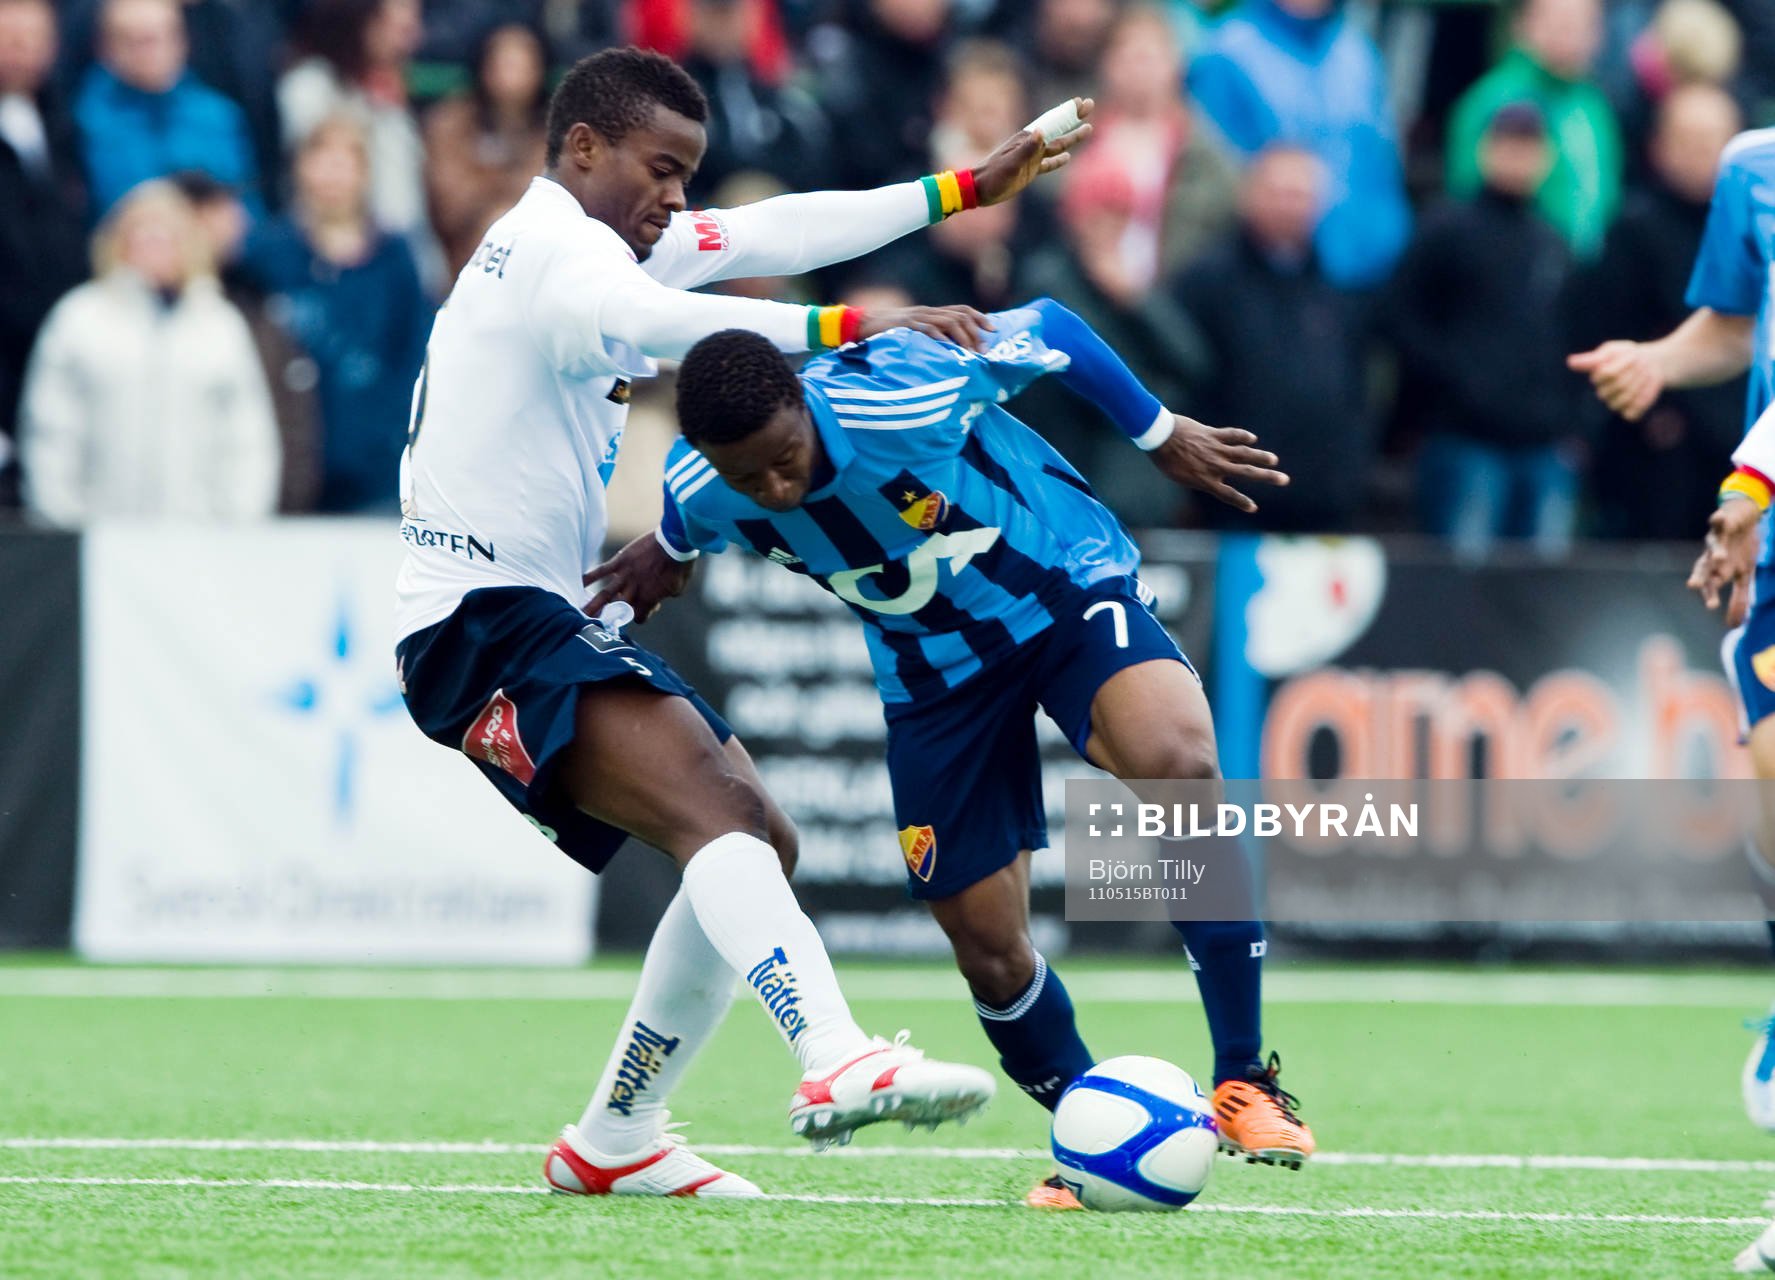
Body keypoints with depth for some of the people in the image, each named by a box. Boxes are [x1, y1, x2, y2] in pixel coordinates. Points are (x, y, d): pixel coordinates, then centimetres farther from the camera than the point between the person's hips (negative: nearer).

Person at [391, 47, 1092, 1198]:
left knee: (761, 842, 10)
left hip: (544, 619, 11)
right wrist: (849, 327, -37)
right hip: (484, 618, -11)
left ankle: (611, 1143, 15)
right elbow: (641, 322, -32)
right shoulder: (554, 244, -9)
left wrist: (971, 188, 31)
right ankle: (838, 1064, -48)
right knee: (717, 805, -29)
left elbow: (772, 235, 29)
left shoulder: (582, 244, 21)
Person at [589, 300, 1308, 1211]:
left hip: (1066, 588, -4)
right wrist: (670, 550, 28)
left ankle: (1243, 1081, -25)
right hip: (932, 669, 4)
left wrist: (1161, 434, -4)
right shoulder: (704, 492, -21)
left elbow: (1046, 327, -15)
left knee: (1177, 762, -33)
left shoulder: (901, 392, -33)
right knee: (988, 951, 0)